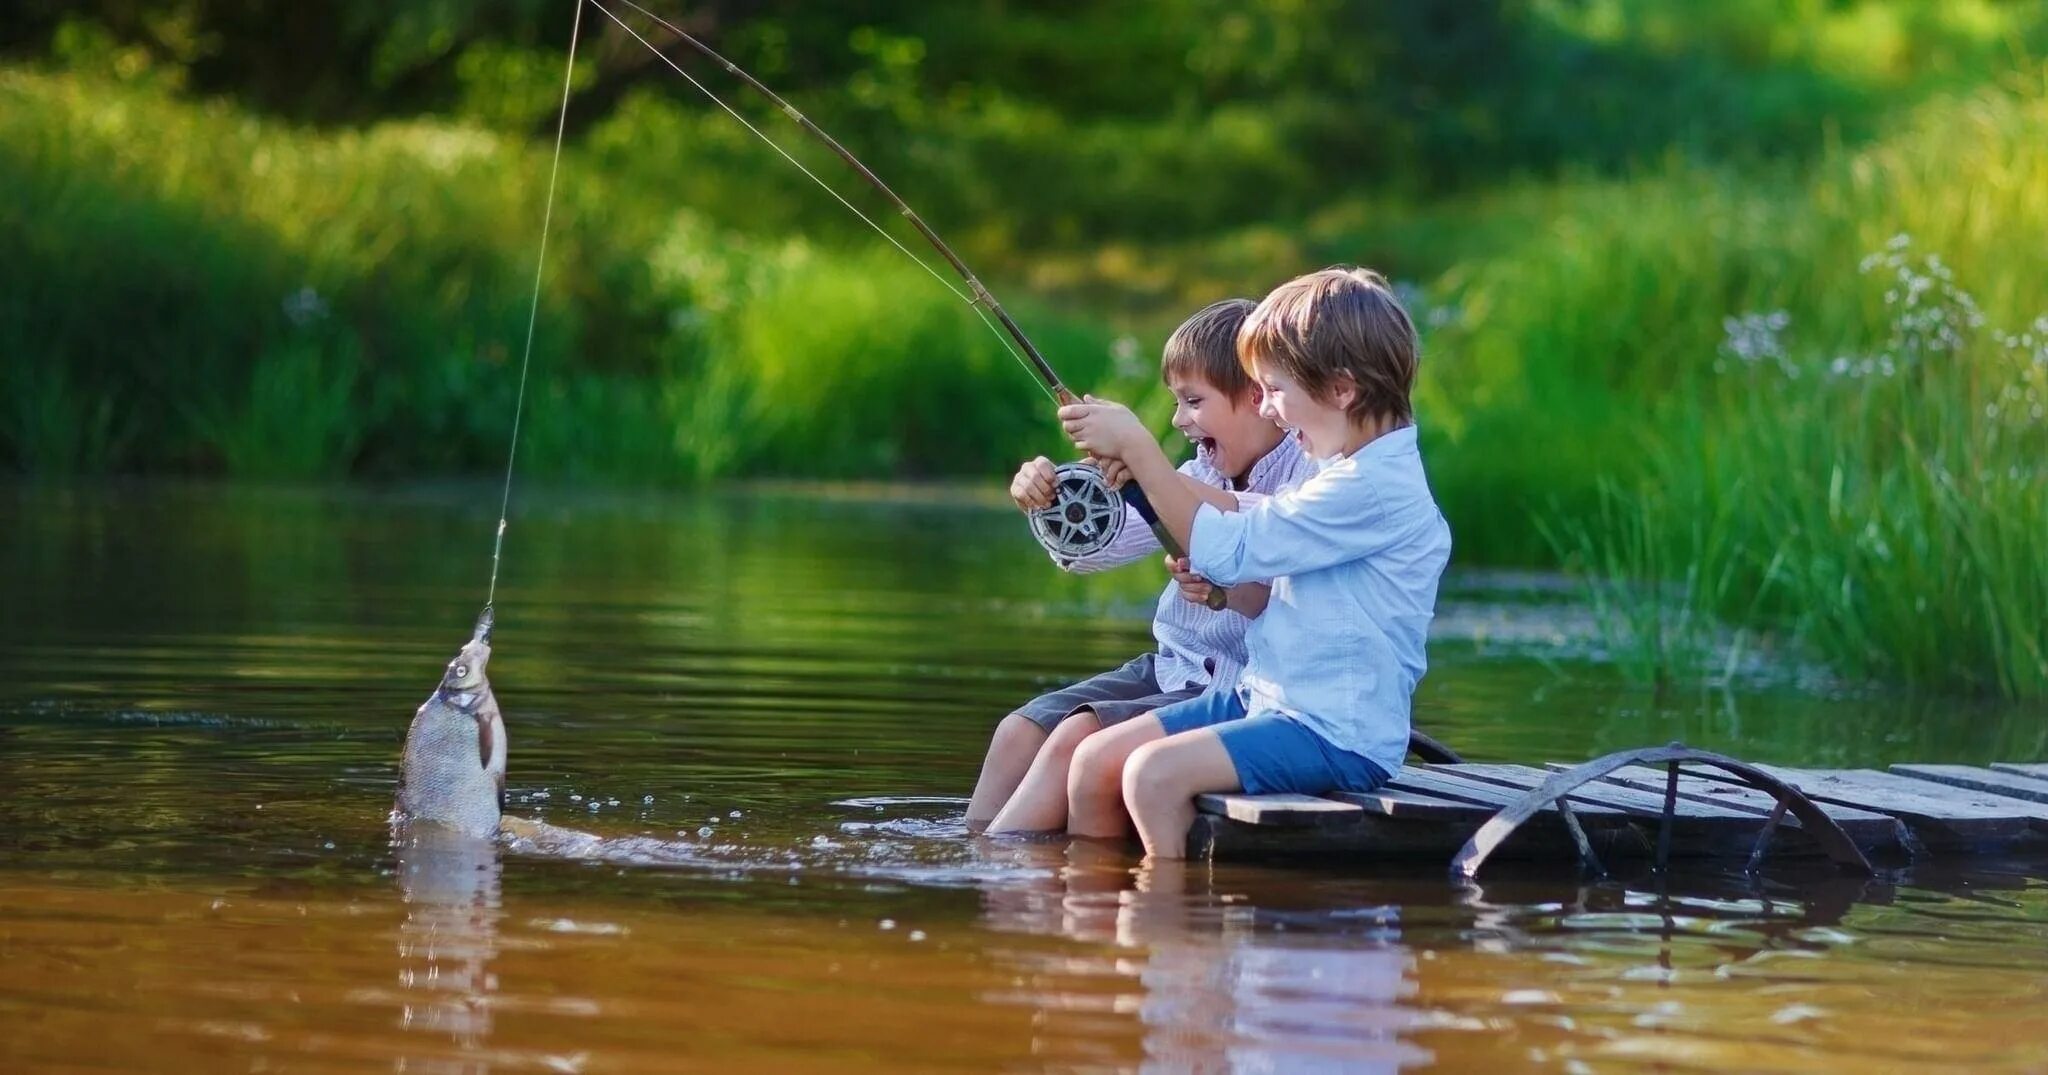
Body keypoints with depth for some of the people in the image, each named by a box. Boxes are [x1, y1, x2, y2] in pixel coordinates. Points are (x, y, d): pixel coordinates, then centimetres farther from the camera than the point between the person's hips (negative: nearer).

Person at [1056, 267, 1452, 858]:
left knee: (1155, 772, -26)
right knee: (1097, 760, 1)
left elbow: (1225, 549, -19)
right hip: (1267, 698, 10)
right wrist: (1225, 592, -1)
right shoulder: (1344, 474, 16)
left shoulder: (1373, 489, -18)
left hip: (1340, 736, -10)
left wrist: (1137, 446, -14)